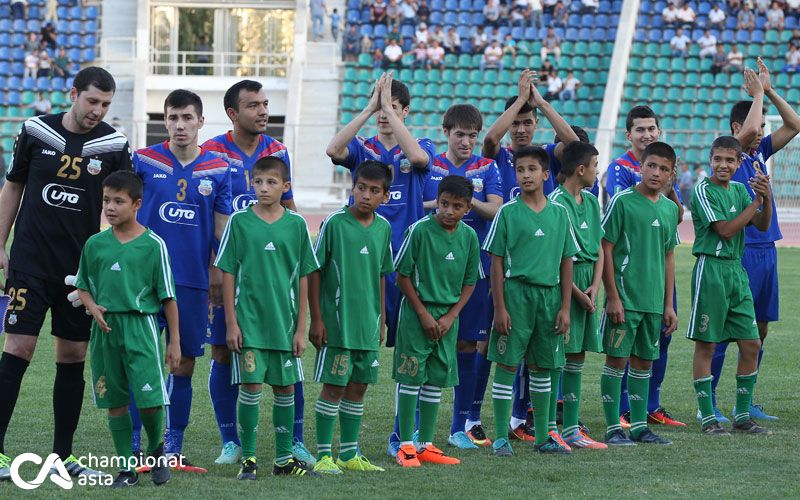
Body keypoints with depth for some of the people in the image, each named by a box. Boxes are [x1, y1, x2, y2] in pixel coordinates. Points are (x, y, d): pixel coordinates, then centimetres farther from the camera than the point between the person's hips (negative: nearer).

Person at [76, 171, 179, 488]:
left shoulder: (153, 245, -4)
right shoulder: (95, 244, 6)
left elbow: (167, 296, 0)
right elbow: (82, 286, 17)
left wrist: (174, 341, 0)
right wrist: (93, 308, -4)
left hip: (140, 326, -3)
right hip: (105, 329, 4)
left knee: (150, 399, -9)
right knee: (114, 401, 6)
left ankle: (156, 450, 20)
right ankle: (127, 468, 15)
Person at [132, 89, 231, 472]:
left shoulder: (217, 170, 5)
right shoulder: (144, 161, 1)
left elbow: (221, 230, 10)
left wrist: (218, 276, 7)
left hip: (194, 282, 2)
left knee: (185, 363, 6)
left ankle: (173, 449, 13)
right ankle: (132, 447, 1)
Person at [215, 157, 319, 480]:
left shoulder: (296, 224, 3)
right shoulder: (239, 222, -1)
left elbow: (303, 279, 6)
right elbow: (228, 274, 1)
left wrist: (301, 326, 4)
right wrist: (231, 322, -4)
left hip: (284, 321, 2)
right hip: (249, 320, -2)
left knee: (285, 388, 8)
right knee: (251, 386, -6)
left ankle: (284, 459, 19)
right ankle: (248, 459, 4)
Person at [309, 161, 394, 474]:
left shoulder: (383, 228, 6)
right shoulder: (334, 223, -10)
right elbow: (314, 272, -7)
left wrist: (381, 319, 17)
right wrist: (316, 319, -10)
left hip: (368, 323, 6)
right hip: (337, 322, -6)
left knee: (358, 387, 11)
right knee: (333, 387, -4)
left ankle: (349, 454, 19)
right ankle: (324, 455, 3)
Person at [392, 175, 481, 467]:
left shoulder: (469, 236, 1)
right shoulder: (420, 230, -12)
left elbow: (470, 282, 9)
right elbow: (403, 276, -8)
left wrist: (450, 317, -3)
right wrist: (424, 314, -10)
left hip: (449, 315, 5)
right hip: (417, 313, -5)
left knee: (437, 379, 8)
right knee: (411, 377, -3)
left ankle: (426, 445, 15)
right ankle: (406, 445, 3)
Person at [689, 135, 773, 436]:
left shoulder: (739, 190, 12)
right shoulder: (703, 191, -9)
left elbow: (762, 226, 7)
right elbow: (726, 230, -16)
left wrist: (767, 198, -10)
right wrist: (756, 201, -15)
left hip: (737, 270, 7)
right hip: (710, 268, -7)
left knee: (751, 345, 5)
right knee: (706, 345, -1)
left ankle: (742, 416, 14)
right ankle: (708, 418, 3)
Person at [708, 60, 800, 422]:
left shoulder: (759, 153, 13)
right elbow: (750, 128, -25)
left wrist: (770, 91, 5)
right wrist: (757, 93, -10)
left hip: (766, 249, 8)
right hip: (739, 252, -8)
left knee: (759, 328, 10)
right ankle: (708, 402, -1)